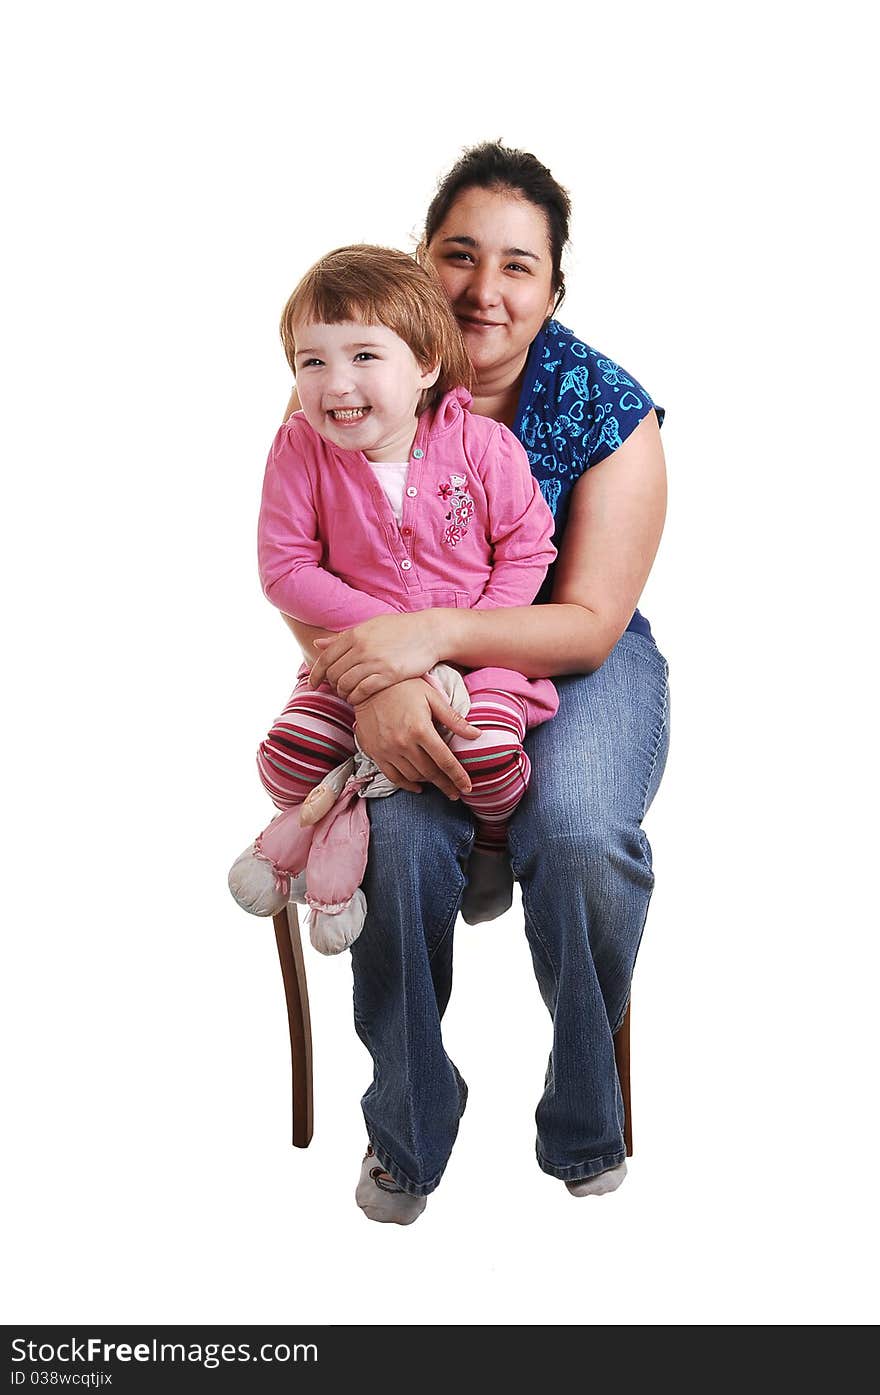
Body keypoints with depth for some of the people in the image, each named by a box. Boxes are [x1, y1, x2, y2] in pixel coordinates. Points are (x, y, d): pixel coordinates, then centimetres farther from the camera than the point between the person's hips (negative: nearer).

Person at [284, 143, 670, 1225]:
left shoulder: (605, 407, -11)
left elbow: (589, 623, -14)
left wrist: (436, 633, -32)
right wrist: (375, 682, -31)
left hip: (572, 664, 0)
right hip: (402, 664, 1)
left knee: (581, 832, -31)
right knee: (398, 833, -30)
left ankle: (586, 1128, -4)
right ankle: (406, 1129, -5)